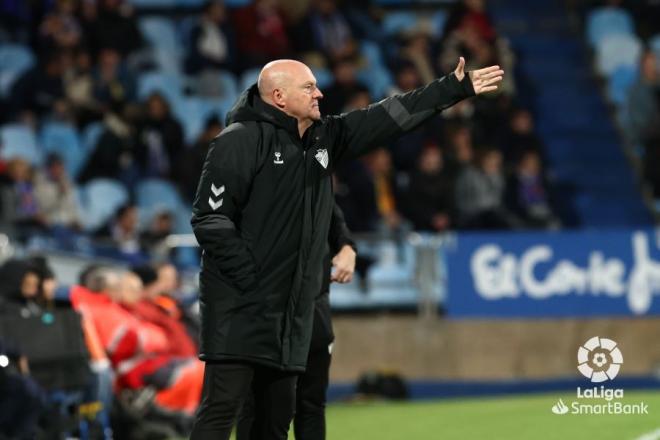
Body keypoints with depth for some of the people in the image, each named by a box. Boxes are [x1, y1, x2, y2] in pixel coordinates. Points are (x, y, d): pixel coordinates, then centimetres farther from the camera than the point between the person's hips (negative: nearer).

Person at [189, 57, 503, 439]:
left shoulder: (324, 138, 12)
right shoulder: (241, 141, -9)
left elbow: (389, 119, 15)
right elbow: (210, 218, -13)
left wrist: (456, 88, 15)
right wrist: (249, 278, -16)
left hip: (291, 309, 8)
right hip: (240, 307, -8)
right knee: (222, 407, -13)